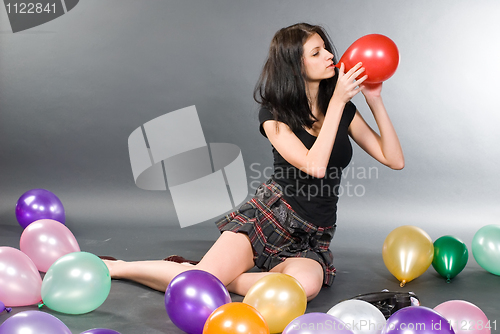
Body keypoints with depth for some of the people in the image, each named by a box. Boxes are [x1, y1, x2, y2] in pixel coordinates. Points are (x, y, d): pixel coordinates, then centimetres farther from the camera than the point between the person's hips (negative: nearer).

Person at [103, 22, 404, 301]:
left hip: (311, 240, 3)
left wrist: (375, 101, -9)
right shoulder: (274, 114, -5)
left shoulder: (343, 110, 5)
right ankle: (114, 267, 4)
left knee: (306, 284, -35)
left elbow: (395, 160, -1)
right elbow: (314, 166, -22)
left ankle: (219, 278, -13)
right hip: (268, 218, -3)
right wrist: (338, 101, -21)